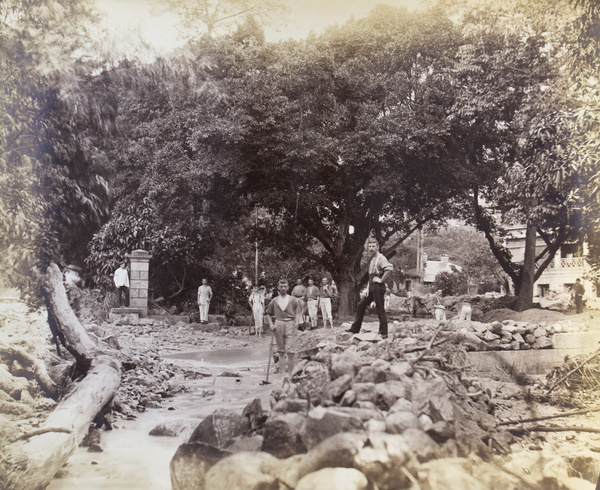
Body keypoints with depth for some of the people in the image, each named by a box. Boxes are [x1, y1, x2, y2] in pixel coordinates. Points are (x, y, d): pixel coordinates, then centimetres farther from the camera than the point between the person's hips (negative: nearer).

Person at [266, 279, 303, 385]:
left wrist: (297, 322, -6)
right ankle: (284, 373, 10)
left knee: (290, 350, -10)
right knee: (281, 350, 4)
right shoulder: (274, 301, 10)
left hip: (290, 324, -2)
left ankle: (289, 373, 1)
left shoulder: (293, 300, 6)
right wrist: (271, 324, 8)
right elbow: (268, 314, 20)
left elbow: (299, 311, 8)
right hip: (278, 324, 2)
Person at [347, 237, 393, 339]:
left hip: (378, 286, -9)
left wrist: (381, 280, -23)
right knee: (361, 305, 11)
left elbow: (389, 268, -30)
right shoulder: (372, 259, 14)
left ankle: (383, 333, 1)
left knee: (380, 310, -5)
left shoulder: (381, 258, -13)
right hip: (371, 287, 10)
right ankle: (355, 329, 18)